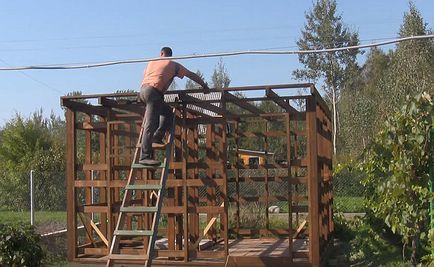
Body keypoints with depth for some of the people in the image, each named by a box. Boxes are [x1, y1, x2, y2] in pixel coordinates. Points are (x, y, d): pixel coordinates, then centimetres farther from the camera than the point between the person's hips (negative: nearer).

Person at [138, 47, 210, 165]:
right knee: (150, 125, -13)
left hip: (142, 90, 7)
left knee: (168, 112, 22)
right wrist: (204, 85, 27)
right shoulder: (173, 64, 13)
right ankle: (144, 157, -19)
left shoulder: (151, 62, 26)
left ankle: (157, 136, 6)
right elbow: (192, 75, 16)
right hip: (153, 91, -7)